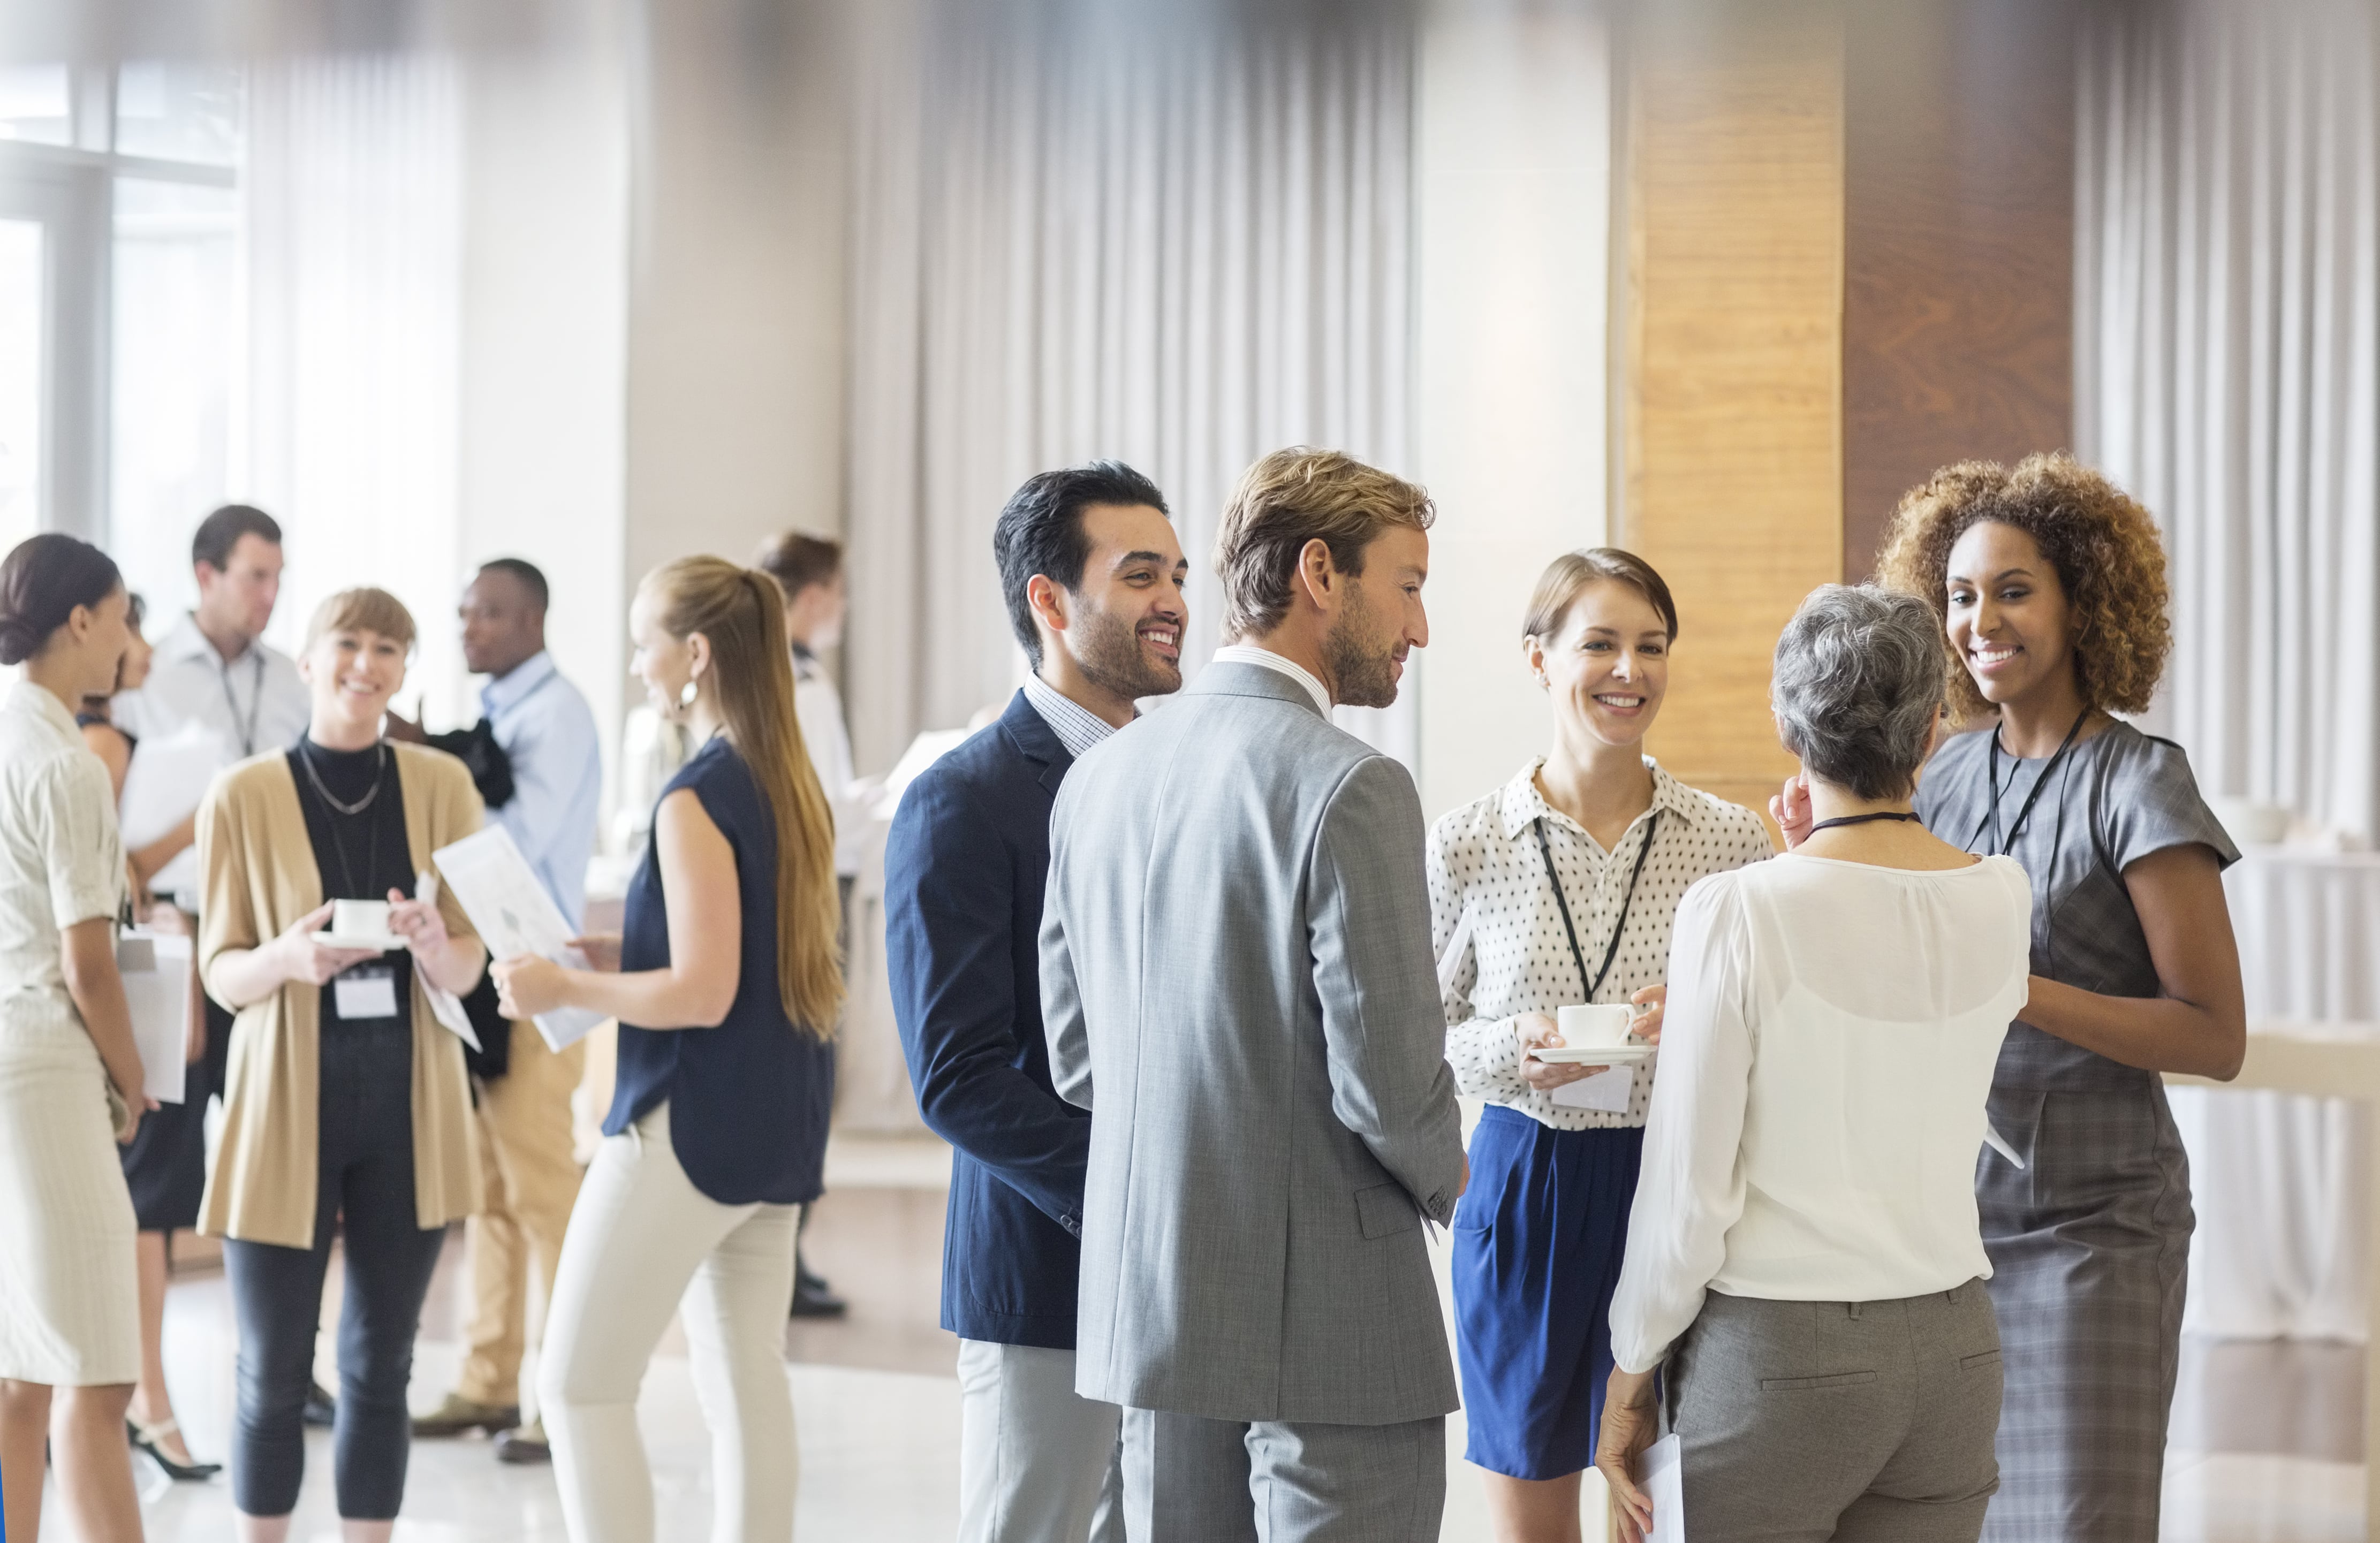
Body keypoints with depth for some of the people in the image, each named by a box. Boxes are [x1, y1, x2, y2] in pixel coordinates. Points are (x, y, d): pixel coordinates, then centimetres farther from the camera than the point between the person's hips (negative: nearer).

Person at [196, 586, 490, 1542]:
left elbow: (466, 968, 4)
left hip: (409, 1105, 2)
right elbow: (221, 973, -2)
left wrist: (434, 946, -19)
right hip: (286, 1103, -2)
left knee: (381, 1366, 8)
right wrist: (289, 957, -23)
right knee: (274, 1370, 1)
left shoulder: (440, 786, 4)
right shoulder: (244, 796, -3)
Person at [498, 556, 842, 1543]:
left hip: (691, 1127, -9)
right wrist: (618, 957, 16)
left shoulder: (698, 798, -16)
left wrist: (567, 989, -9)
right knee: (747, 1382, 10)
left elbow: (702, 994, -20)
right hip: (778, 1128, 9)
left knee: (581, 1387, -2)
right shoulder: (796, 786, 10)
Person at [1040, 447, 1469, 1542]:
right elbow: (1388, 1075, -17)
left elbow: (1075, 1058, 11)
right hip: (1329, 1327, -7)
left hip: (1148, 1307, 7)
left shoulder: (1099, 775, 6)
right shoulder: (1351, 790, -16)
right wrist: (1445, 1179, 3)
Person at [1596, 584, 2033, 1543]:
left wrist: (1630, 1372, 1)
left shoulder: (1738, 914, -15)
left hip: (1775, 1356, -5)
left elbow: (1686, 1192, -12)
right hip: (1952, 1353, 5)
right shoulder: (2002, 902, 0)